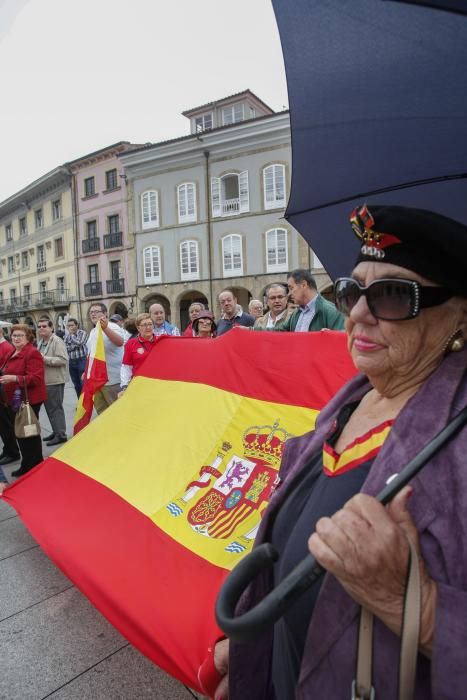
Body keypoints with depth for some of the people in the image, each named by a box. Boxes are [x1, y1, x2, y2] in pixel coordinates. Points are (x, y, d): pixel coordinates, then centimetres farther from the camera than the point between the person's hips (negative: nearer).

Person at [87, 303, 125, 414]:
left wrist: (105, 328, -49)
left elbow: (120, 342, -34)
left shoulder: (112, 327, -12)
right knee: (101, 411, 17)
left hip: (112, 379, -8)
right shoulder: (93, 331, 15)